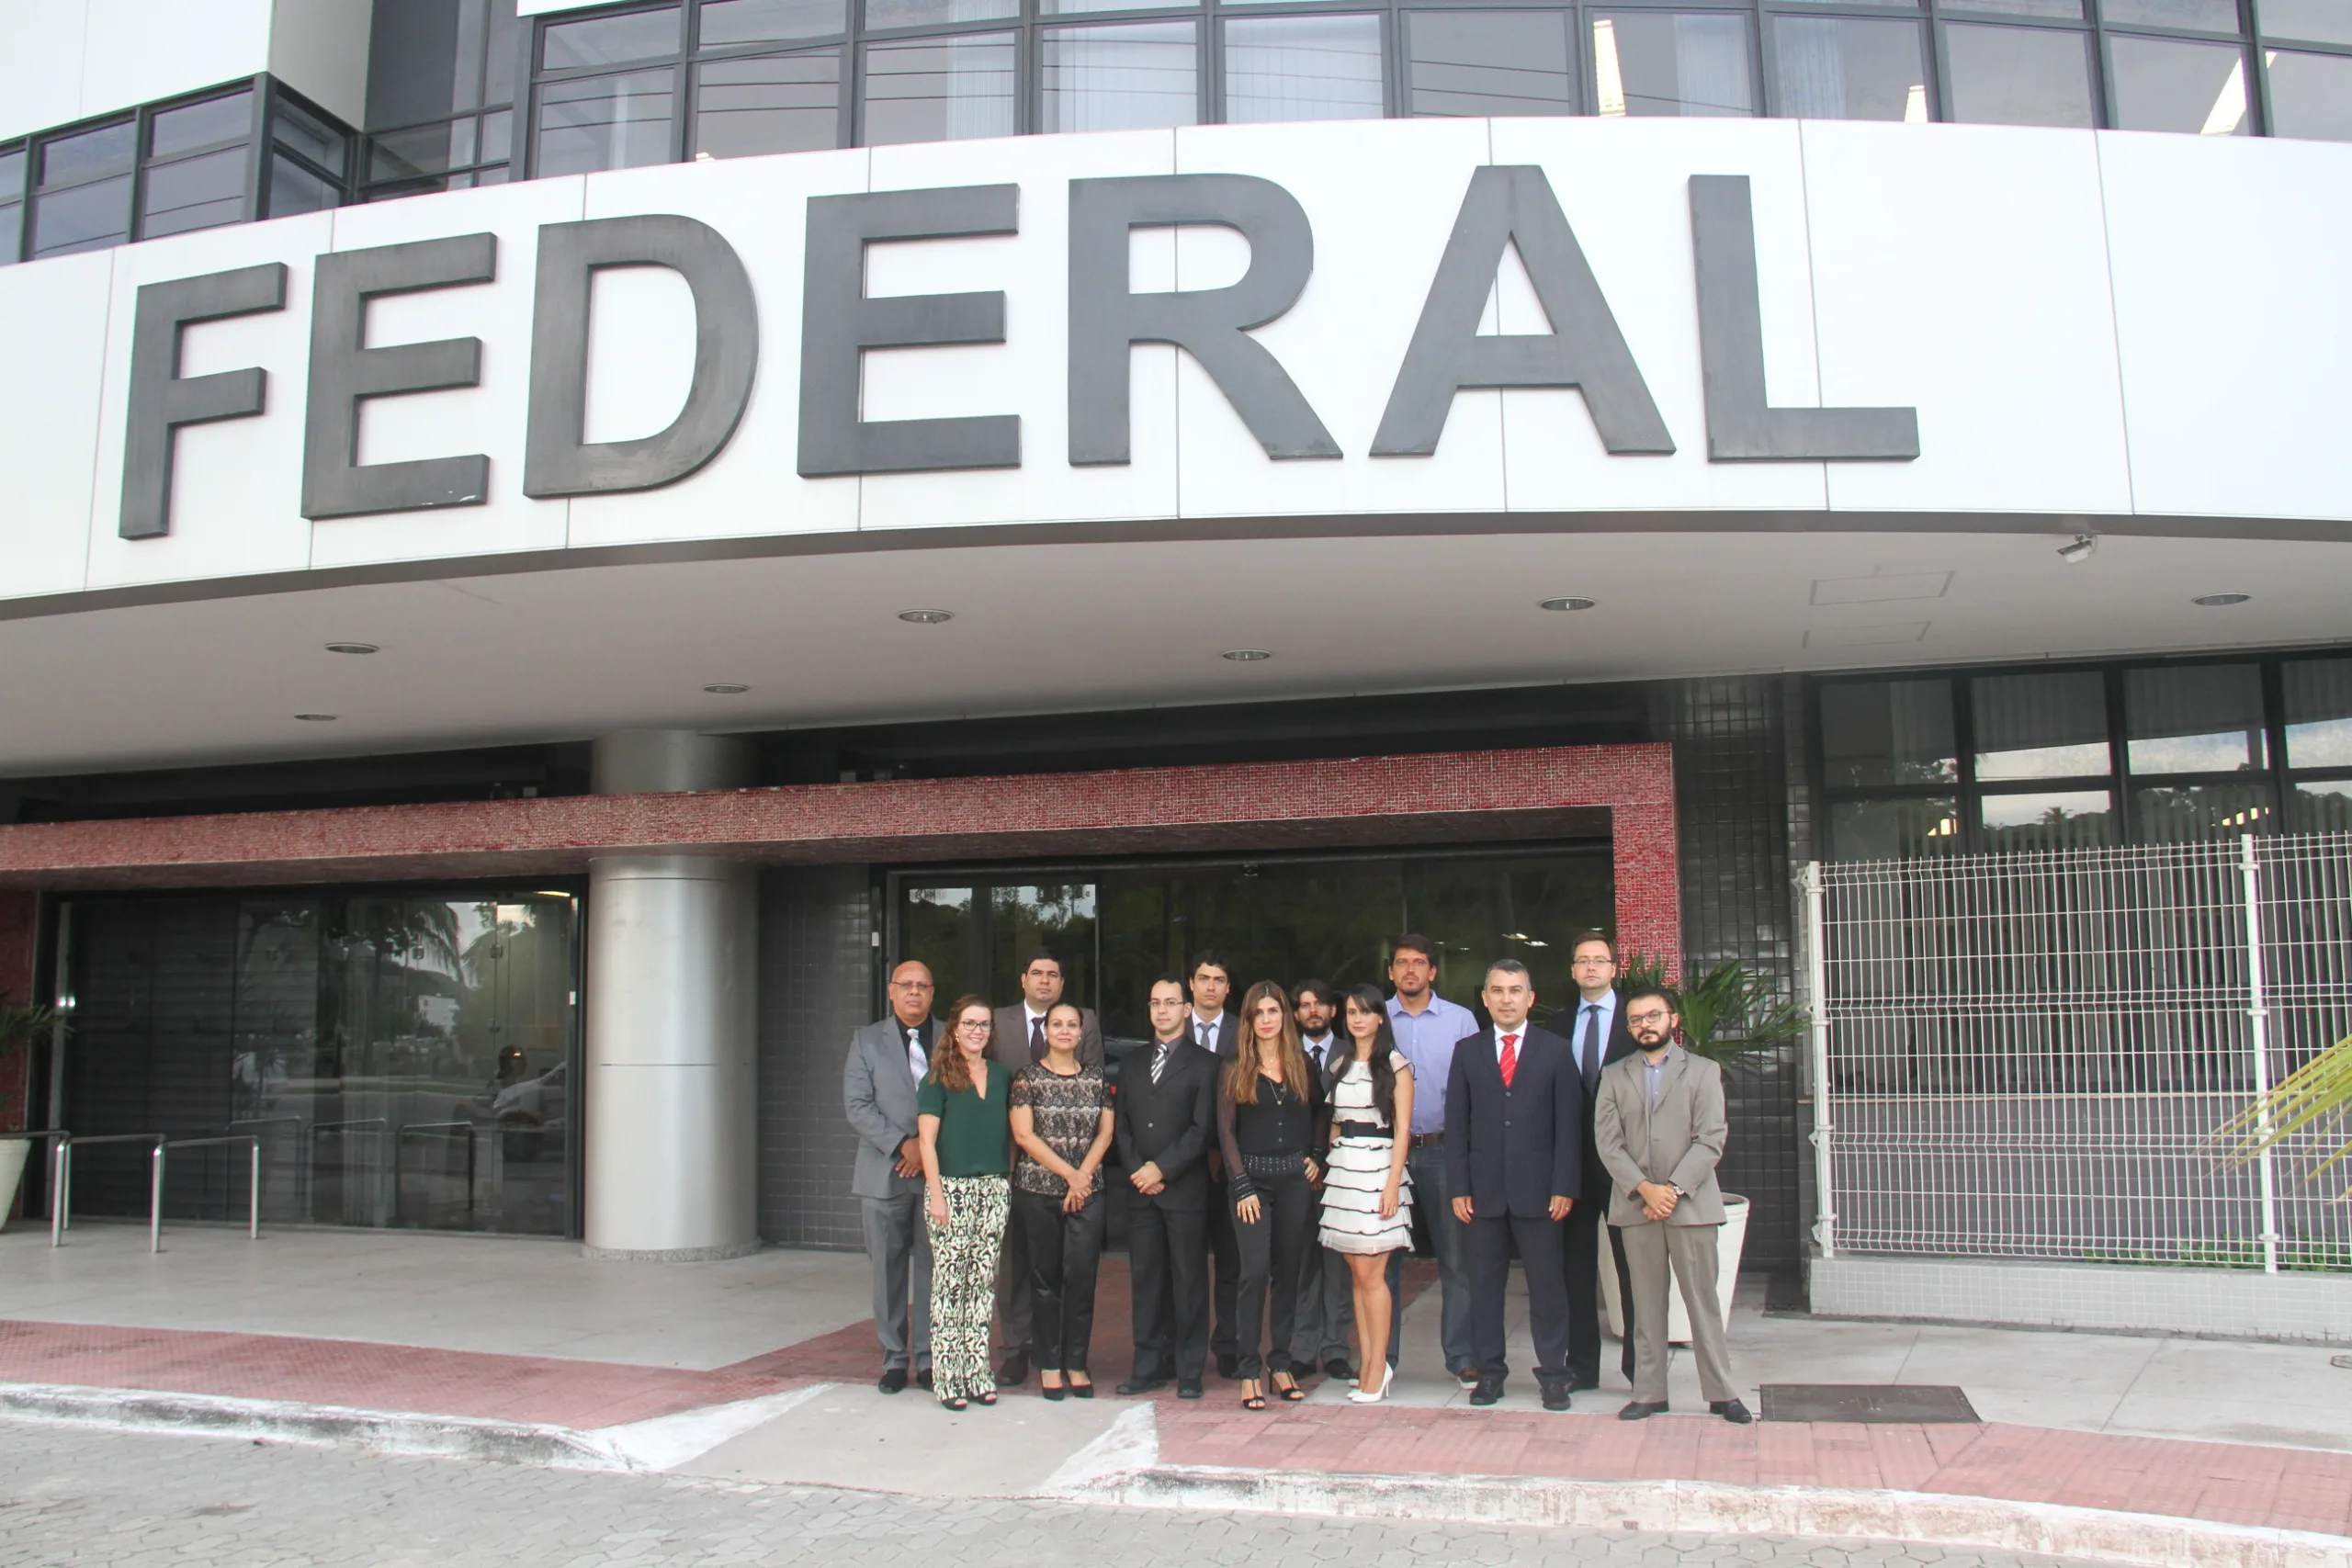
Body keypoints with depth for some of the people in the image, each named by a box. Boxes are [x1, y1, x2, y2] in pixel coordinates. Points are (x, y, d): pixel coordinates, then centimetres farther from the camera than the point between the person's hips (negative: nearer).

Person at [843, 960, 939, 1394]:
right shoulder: (867, 1040, 7)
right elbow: (857, 1106, -2)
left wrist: (928, 1147, -9)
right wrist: (902, 1145, -12)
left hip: (938, 1172, 0)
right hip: (883, 1174, 0)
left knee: (933, 1269, 1)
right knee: (888, 1270, 5)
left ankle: (928, 1358, 11)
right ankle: (894, 1358, 15)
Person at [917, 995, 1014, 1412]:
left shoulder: (1001, 1076, 11)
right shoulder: (939, 1077, -2)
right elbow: (927, 1139, -5)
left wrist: (1009, 1181, 7)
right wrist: (936, 1193, -12)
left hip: (993, 1190, 4)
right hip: (951, 1189, -4)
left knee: (983, 1282, 5)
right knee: (949, 1283, -3)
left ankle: (977, 1372, 12)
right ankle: (947, 1377, 4)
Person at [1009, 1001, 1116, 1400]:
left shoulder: (1097, 1078, 10)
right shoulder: (1028, 1078, 2)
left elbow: (1105, 1133, 7)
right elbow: (1023, 1134, -5)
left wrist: (1082, 1176, -7)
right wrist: (1068, 1172, -10)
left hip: (1087, 1191, 2)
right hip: (1037, 1190, -1)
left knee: (1082, 1275, -4)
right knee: (1045, 1277, 3)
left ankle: (1076, 1363, 8)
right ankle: (1049, 1364, 12)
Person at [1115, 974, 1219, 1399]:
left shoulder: (1203, 1065, 1)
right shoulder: (1134, 1065, 17)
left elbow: (1202, 1129, -7)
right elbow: (1122, 1125, 13)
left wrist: (1162, 1169, -12)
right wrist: (1137, 1170, -2)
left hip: (1185, 1188, -4)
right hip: (1141, 1189, 5)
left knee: (1189, 1279, 0)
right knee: (1145, 1278, 7)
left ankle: (1189, 1370, 7)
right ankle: (1150, 1364, 16)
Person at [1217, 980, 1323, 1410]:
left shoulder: (1301, 1065, 8)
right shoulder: (1236, 1068, 1)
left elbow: (1320, 1114, 20)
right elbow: (1226, 1129, -2)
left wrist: (1317, 1158, 6)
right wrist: (1242, 1186, -10)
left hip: (1295, 1179, 3)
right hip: (1252, 1177, -3)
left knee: (1288, 1272, 6)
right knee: (1255, 1272, -10)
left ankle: (1281, 1362, 15)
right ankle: (1250, 1370, -4)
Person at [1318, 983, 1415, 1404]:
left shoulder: (1396, 1065, -1)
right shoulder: (1341, 1064, 16)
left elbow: (1402, 1129, -6)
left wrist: (1392, 1184, -14)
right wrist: (1328, 1167, 8)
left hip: (1377, 1166, -5)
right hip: (1342, 1170, 5)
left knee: (1370, 1275, -7)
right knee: (1357, 1276, 6)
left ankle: (1376, 1370, -1)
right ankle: (1368, 1367, 10)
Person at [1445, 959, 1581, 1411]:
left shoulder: (1555, 1051, 4)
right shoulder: (1468, 1051, 8)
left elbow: (1568, 1123, 2)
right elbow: (1456, 1124, 6)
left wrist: (1563, 1187, -6)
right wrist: (1459, 1188, 0)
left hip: (1537, 1188, -1)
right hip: (1484, 1188, 2)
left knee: (1547, 1284, 2)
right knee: (1485, 1284, 6)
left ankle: (1553, 1374, 12)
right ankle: (1489, 1371, 16)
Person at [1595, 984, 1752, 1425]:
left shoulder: (1703, 1071, 5)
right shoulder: (1614, 1076, 11)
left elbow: (1710, 1140, -4)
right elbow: (1608, 1142, 2)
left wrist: (1674, 1189, -14)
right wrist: (1644, 1188, -11)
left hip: (1691, 1204, -2)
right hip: (1636, 1205, 2)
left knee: (1703, 1301, 2)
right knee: (1646, 1303, 6)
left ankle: (1721, 1392, 9)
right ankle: (1649, 1392, 11)